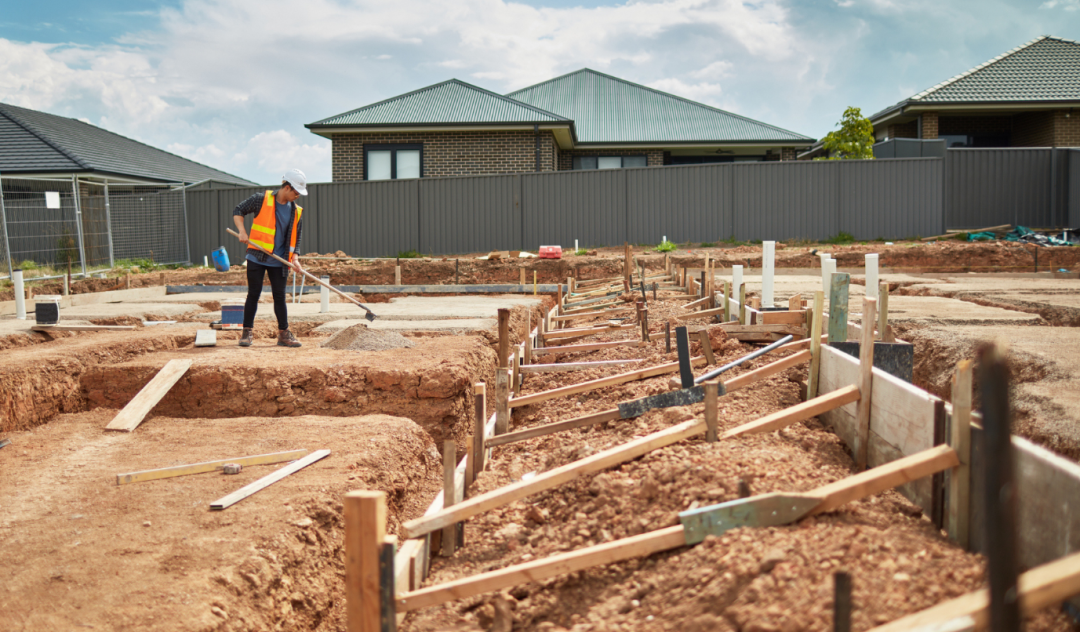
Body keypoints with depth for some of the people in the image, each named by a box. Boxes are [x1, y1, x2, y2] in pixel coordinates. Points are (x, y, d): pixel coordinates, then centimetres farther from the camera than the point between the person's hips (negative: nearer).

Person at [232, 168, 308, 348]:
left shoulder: (297, 212, 6)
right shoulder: (262, 200, -5)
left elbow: (296, 238, 9)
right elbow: (238, 210, 2)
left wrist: (295, 258, -6)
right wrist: (242, 231, -12)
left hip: (278, 262, 3)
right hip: (256, 258, -3)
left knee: (279, 296, 4)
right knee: (254, 294, 1)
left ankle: (284, 333, 12)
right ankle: (247, 332, 10)